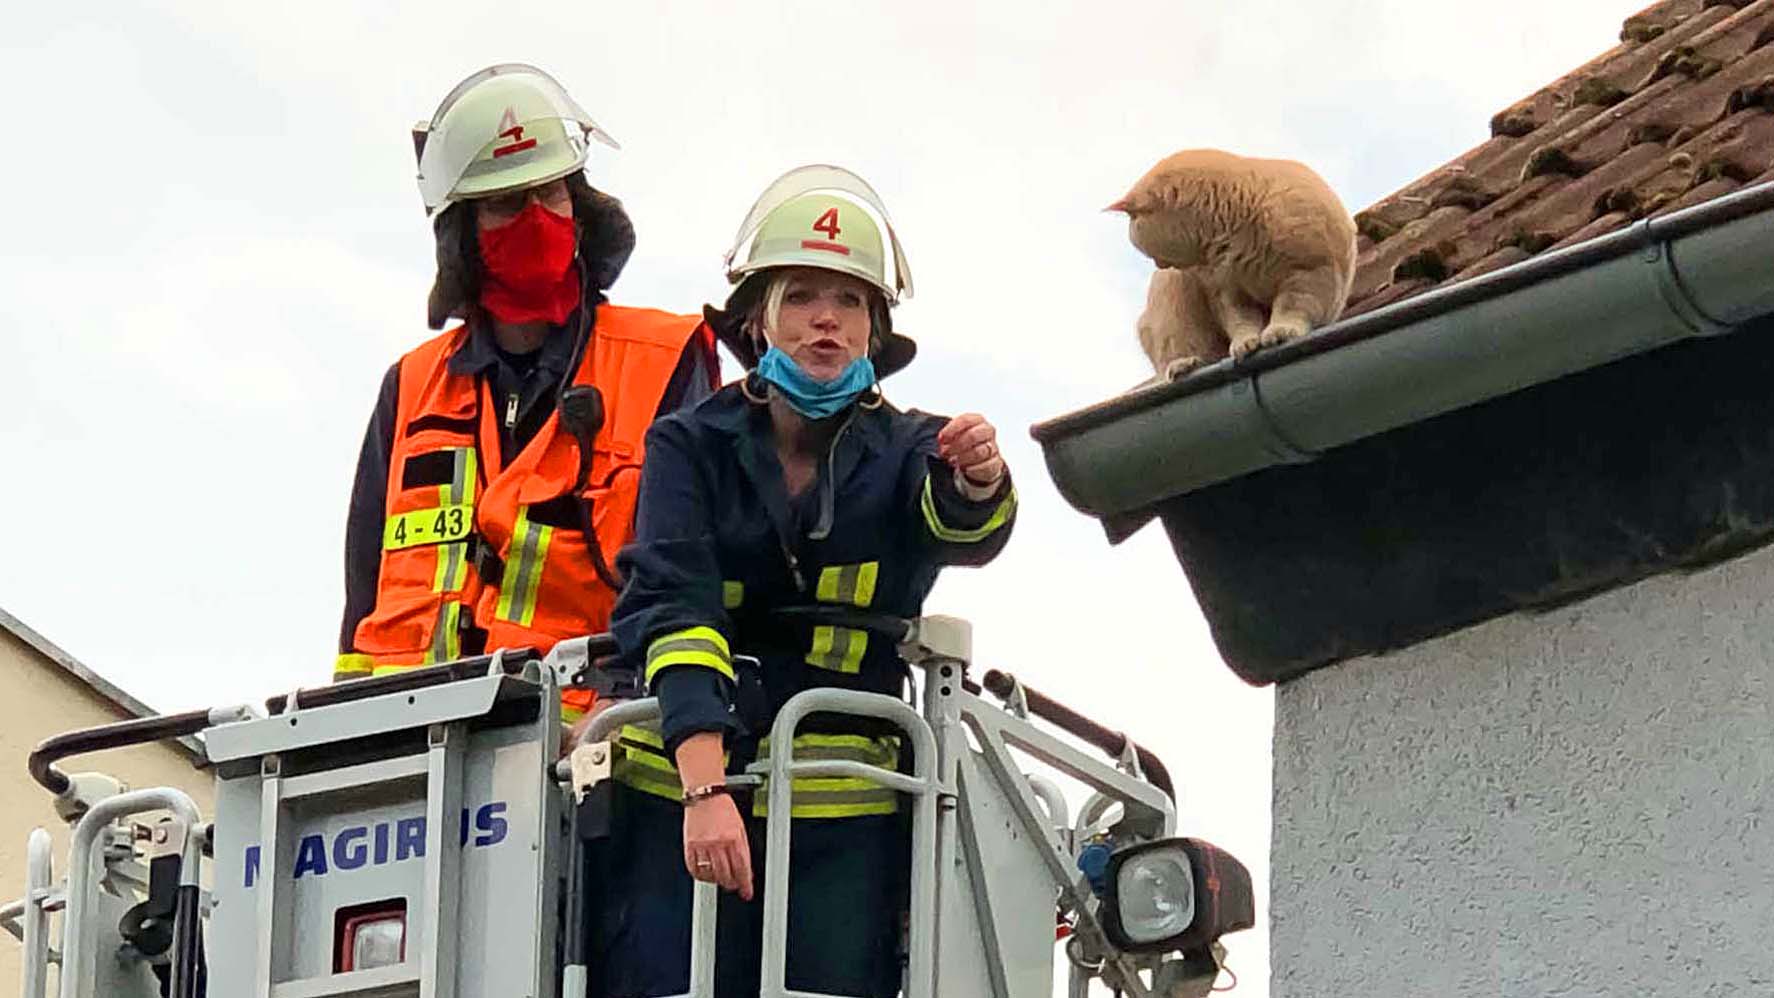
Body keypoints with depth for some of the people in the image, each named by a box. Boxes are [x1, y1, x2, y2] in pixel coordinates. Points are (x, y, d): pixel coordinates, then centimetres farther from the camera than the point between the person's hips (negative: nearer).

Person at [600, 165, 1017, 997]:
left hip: (846, 811, 1)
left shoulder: (905, 452, 6)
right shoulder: (691, 446, 3)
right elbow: (670, 607, -12)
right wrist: (705, 786, -27)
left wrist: (977, 484, -42)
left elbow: (961, 533, -16)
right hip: (680, 788, -1)